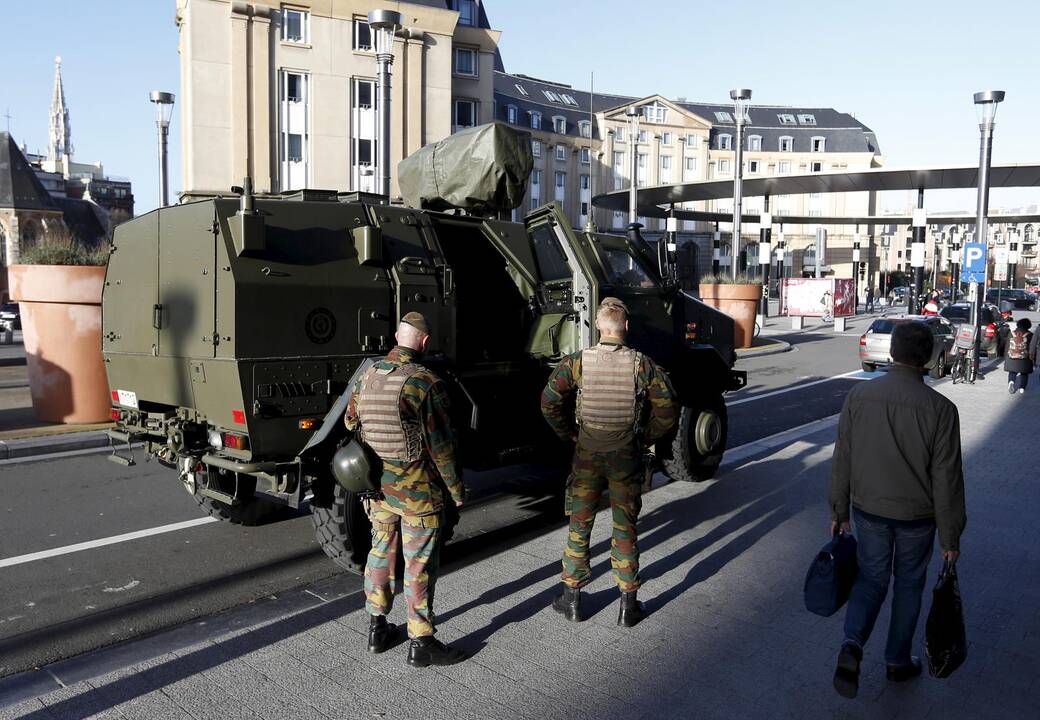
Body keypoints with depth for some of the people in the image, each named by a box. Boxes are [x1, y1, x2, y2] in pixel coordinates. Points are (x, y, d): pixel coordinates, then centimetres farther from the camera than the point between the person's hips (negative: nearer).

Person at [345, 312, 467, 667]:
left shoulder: (367, 377, 0)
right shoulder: (426, 383, -18)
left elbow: (351, 425, 11)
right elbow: (440, 445, -16)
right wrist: (457, 490, -6)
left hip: (377, 487, 6)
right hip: (418, 491, -6)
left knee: (381, 553, 19)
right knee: (420, 565, 4)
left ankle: (377, 628, 31)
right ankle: (421, 643, 14)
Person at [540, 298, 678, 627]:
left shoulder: (577, 362, -9)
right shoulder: (642, 364, -9)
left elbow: (549, 402, -11)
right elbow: (667, 409, -10)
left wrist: (570, 434, 3)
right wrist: (644, 439, 4)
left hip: (587, 455, 0)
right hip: (627, 458, 0)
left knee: (579, 527, 13)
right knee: (625, 529, 12)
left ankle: (572, 599, 24)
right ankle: (628, 605, 20)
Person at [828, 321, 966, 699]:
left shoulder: (859, 396, -10)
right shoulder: (940, 409, -17)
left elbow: (842, 461, -3)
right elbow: (947, 480, -12)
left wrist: (839, 511, 9)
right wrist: (951, 536, -1)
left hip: (868, 511, 2)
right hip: (916, 517, -1)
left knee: (870, 578, 16)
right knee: (908, 586, 18)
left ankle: (852, 646, -3)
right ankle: (898, 661, 32)